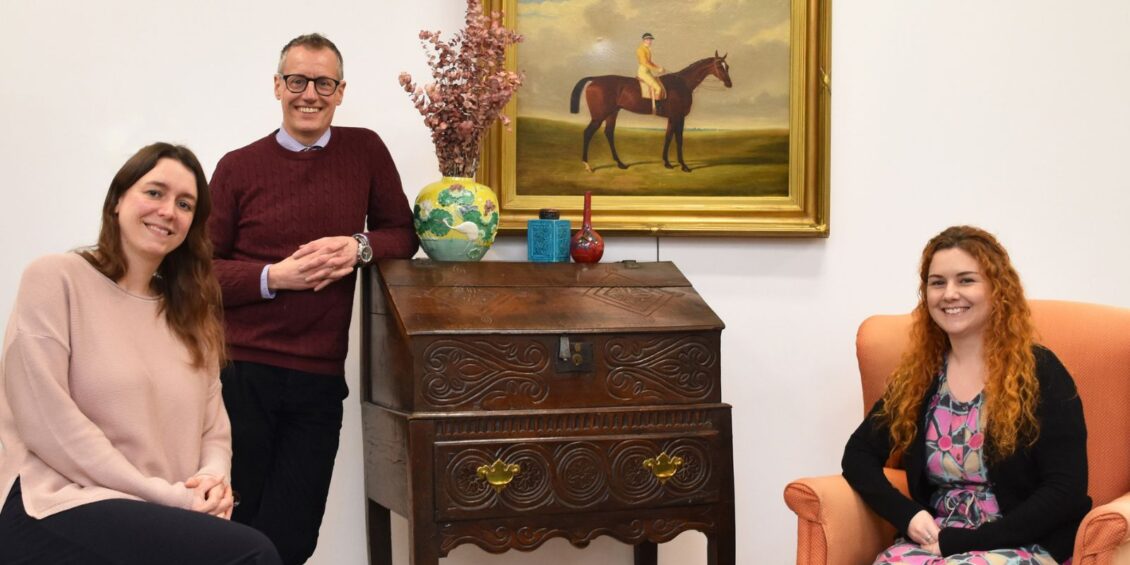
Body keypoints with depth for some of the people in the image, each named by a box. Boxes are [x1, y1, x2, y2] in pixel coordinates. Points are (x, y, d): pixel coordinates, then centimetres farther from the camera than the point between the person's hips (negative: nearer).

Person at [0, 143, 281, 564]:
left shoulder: (191, 315, 20)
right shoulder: (56, 278, -1)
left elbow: (213, 429, 15)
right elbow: (45, 419, -11)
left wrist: (215, 477, -9)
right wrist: (165, 495, -14)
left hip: (162, 518, 6)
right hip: (60, 512, -6)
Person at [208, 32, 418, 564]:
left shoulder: (365, 150, 6)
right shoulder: (238, 167, 0)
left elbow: (403, 234, 11)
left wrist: (360, 247, -10)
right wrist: (274, 277, -17)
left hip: (319, 379, 2)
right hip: (241, 372, -2)